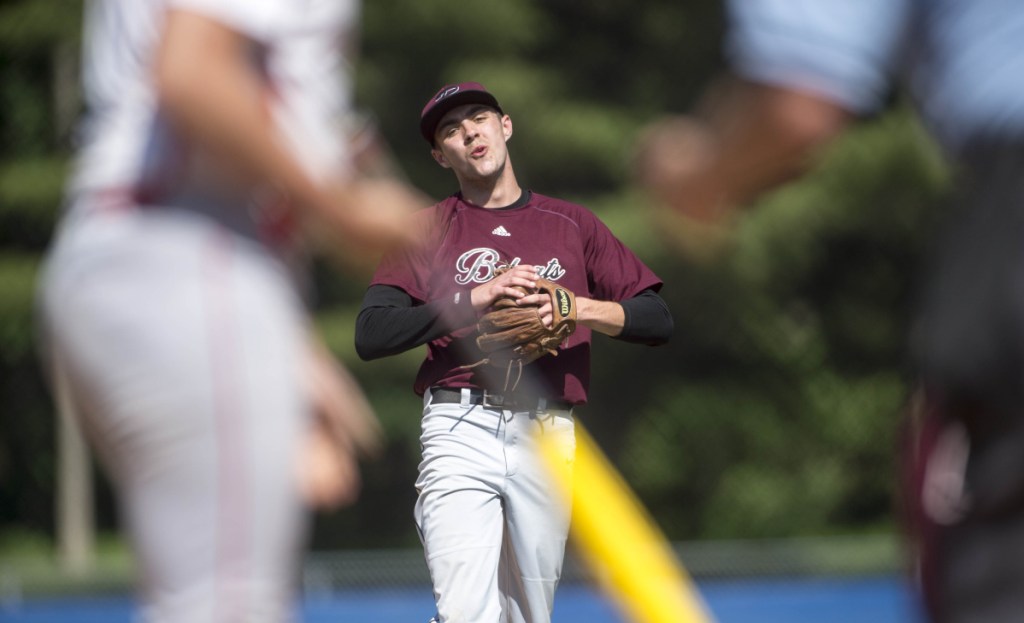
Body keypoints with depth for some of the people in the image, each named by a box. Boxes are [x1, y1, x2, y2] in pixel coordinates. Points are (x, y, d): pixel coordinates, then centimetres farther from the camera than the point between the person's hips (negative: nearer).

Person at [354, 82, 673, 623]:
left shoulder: (572, 224, 16)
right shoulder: (427, 231, 11)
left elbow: (657, 320, 10)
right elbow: (370, 335, -3)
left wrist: (580, 308, -8)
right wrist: (473, 300, -12)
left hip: (547, 436, 2)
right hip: (460, 433, -2)